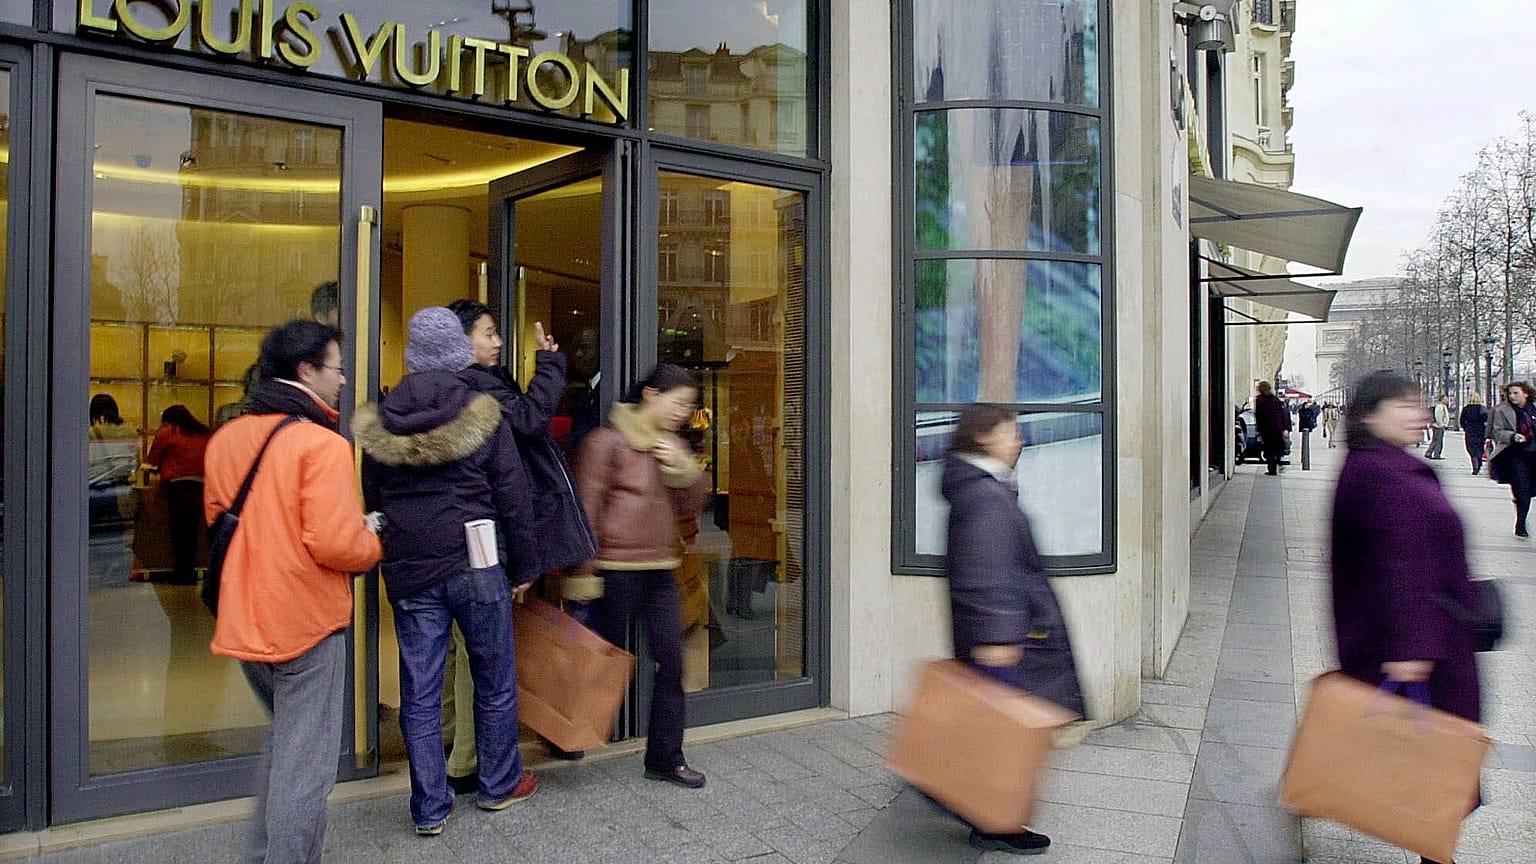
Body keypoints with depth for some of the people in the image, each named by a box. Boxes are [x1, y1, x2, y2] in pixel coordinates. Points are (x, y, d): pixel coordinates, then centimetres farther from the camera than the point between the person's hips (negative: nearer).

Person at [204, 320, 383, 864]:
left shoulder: (226, 438, 7)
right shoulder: (322, 443, -17)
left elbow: (218, 521, 17)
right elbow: (337, 545, -23)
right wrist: (375, 543, -3)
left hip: (245, 622, 8)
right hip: (306, 625, -8)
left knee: (282, 743, 26)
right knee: (304, 768, 2)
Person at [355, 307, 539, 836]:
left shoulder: (380, 424, 3)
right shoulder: (483, 415, -7)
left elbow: (372, 497, 13)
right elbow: (512, 497, -4)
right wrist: (518, 568, 5)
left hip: (409, 574, 3)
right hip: (476, 568, -2)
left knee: (419, 694, 8)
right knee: (495, 683, 14)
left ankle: (430, 808, 14)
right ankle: (499, 785, 27)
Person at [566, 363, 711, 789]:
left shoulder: (672, 445, 13)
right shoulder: (608, 441, -9)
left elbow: (691, 505, 12)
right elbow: (587, 510, -10)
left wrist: (684, 468, -7)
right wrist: (583, 574, -12)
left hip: (660, 570, 6)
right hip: (617, 571, -6)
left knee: (671, 662, 4)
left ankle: (665, 757, 14)